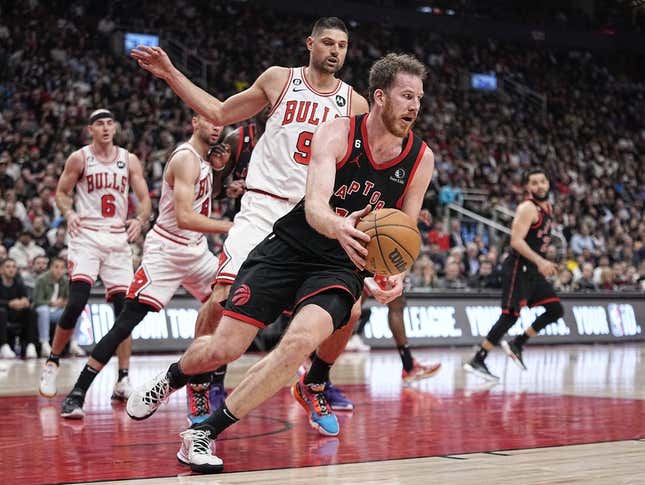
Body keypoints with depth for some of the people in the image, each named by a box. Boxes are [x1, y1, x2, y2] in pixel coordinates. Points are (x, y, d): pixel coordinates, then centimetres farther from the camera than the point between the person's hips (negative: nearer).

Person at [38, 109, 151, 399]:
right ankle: (52, 363, 5)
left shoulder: (129, 160, 7)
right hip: (86, 236, -3)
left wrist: (140, 220, -14)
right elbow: (61, 192, 7)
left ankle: (123, 380, 5)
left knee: (124, 308, -2)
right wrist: (69, 213, -14)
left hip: (118, 238, 3)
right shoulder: (79, 158, 2)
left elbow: (144, 199, 6)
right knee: (76, 303, -16)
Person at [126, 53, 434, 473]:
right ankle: (171, 380, 34)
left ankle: (204, 434, -14)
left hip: (342, 266, 1)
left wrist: (397, 274, -18)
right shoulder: (338, 134, -13)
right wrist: (339, 227, -51)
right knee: (223, 348, -4)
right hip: (290, 247, -1)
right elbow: (315, 205, -27)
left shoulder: (421, 158, -5)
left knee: (300, 342, -27)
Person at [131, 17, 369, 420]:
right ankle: (206, 380, 8)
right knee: (222, 297, -16)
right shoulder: (279, 79, 5)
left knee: (349, 310, -5)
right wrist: (171, 74, 9)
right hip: (264, 206, -2)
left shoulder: (355, 104, 8)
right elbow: (220, 113, 14)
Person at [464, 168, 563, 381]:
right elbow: (516, 241, -25)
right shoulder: (527, 208, -15)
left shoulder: (547, 206, 14)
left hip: (533, 269, 9)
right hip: (519, 268, -9)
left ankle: (517, 344, 15)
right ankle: (477, 360, -11)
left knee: (555, 310, 7)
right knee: (510, 316, -14)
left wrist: (544, 264, 23)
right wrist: (540, 261, -32)